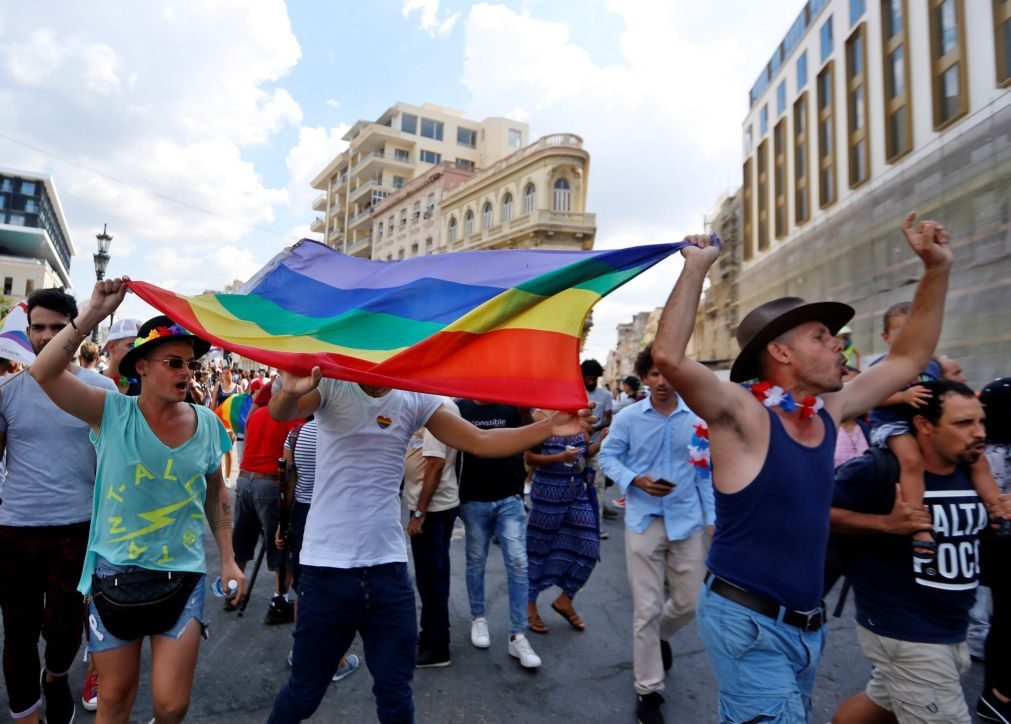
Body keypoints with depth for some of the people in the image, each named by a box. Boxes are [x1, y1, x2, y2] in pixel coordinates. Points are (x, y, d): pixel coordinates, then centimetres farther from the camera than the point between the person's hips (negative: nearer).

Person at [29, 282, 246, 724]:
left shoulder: (207, 424, -3)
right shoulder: (113, 413, -8)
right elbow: (43, 373, -23)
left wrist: (228, 559, 7)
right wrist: (93, 315, -29)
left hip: (183, 576, 1)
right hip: (114, 575, -1)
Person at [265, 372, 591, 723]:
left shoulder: (416, 400, 1)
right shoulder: (332, 385, -7)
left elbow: (481, 441, -1)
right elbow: (279, 414, -25)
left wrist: (549, 427, -13)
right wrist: (290, 392, -49)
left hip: (388, 567, 3)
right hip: (327, 566, -2)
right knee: (304, 692, 13)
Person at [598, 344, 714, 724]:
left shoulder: (697, 418, -2)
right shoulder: (628, 417, -6)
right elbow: (608, 457, 0)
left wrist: (713, 518, 3)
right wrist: (636, 480, -18)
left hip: (687, 520, 2)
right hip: (644, 520, -2)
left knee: (689, 602, 12)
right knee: (646, 608, 4)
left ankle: (659, 637, 46)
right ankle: (648, 690, 21)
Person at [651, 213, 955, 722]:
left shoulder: (828, 413, 2)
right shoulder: (742, 415, -20)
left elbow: (909, 359, 12)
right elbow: (668, 357, -36)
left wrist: (936, 269, 6)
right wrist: (696, 267, -30)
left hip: (806, 623, 8)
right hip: (747, 622, -8)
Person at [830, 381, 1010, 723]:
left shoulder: (971, 474, 3)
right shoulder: (877, 471, -23)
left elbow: (973, 531, 18)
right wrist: (886, 523, -31)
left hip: (952, 632, 8)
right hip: (904, 633, -8)